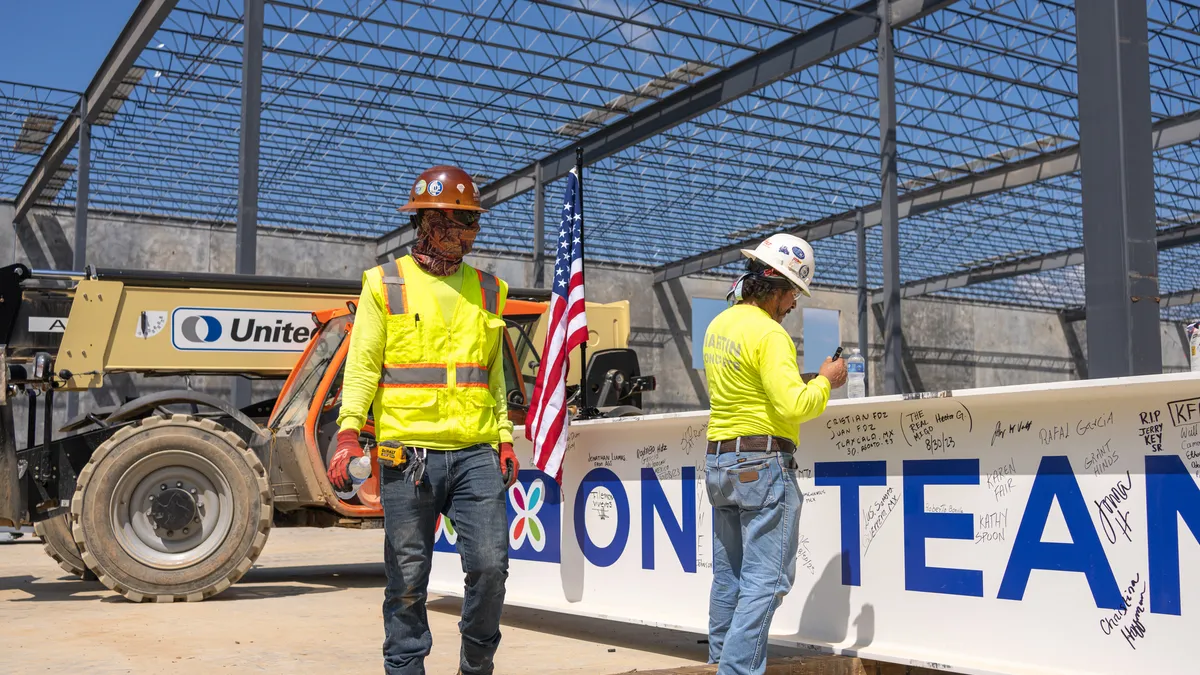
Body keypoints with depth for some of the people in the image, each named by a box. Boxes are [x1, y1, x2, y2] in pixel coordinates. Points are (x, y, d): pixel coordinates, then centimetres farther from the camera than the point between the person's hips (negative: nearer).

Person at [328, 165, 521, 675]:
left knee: (490, 564, -3)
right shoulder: (386, 285, 4)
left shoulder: (486, 290, 15)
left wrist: (504, 438, 14)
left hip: (475, 453, 3)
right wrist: (348, 432, -13)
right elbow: (361, 365, -1)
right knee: (408, 579, 3)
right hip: (408, 452, -3)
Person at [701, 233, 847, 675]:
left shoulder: (718, 325, 13)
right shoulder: (768, 333, -15)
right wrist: (825, 381, -4)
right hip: (763, 463, -9)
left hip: (719, 462, 9)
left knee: (728, 576, 15)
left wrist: (803, 382, 19)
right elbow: (793, 405, -21)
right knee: (765, 580, -6)